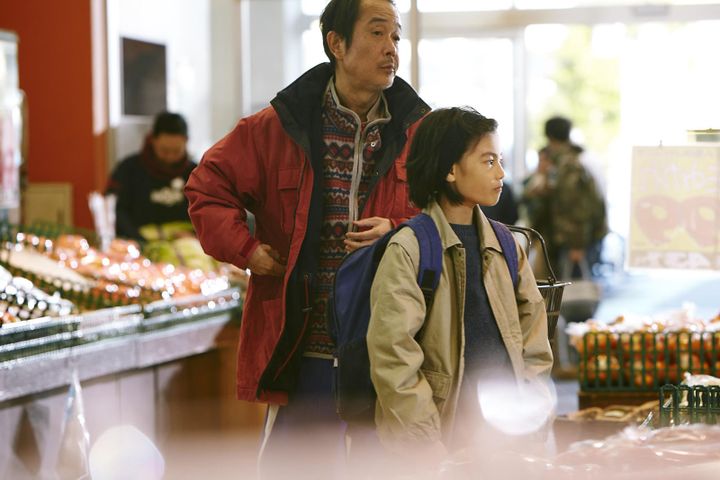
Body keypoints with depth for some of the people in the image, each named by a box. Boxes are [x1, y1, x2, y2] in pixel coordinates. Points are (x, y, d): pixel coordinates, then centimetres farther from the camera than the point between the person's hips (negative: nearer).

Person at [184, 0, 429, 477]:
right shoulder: (279, 127, 2)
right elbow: (208, 187, 12)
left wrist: (399, 231, -11)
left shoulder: (418, 131, 4)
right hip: (305, 347, -1)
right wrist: (245, 249, -2)